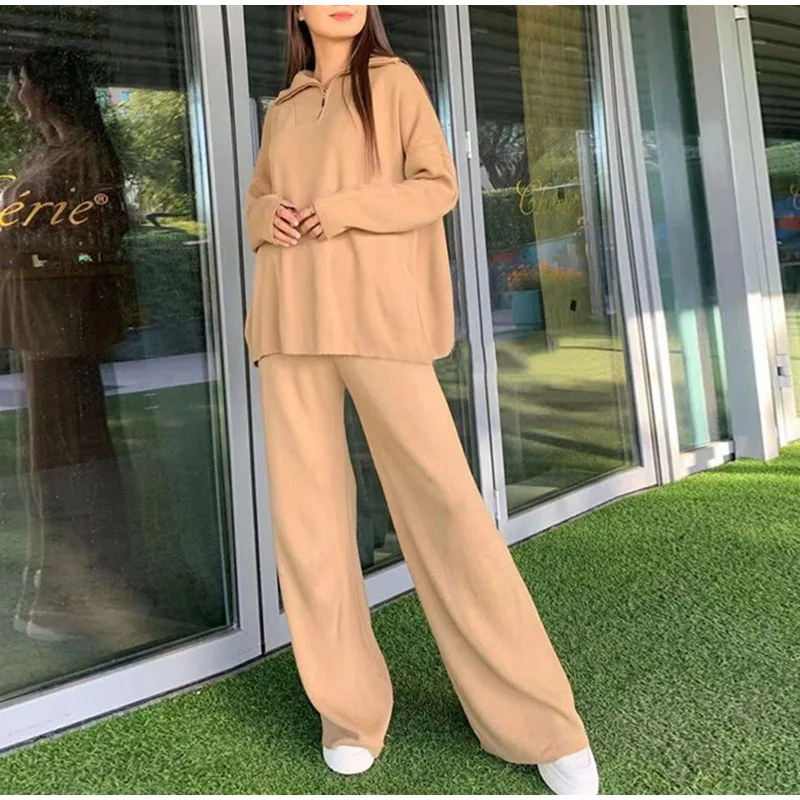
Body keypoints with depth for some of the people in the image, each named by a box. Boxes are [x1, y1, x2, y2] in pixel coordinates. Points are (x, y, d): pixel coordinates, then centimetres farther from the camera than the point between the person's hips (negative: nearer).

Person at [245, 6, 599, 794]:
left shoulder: (394, 81, 10)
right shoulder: (281, 109, 21)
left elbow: (437, 186, 3)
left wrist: (342, 209, -12)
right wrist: (269, 219, 2)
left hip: (376, 310, -4)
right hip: (290, 318, 5)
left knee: (441, 495, -9)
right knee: (305, 509, 0)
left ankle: (539, 719, 2)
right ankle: (349, 707, 14)